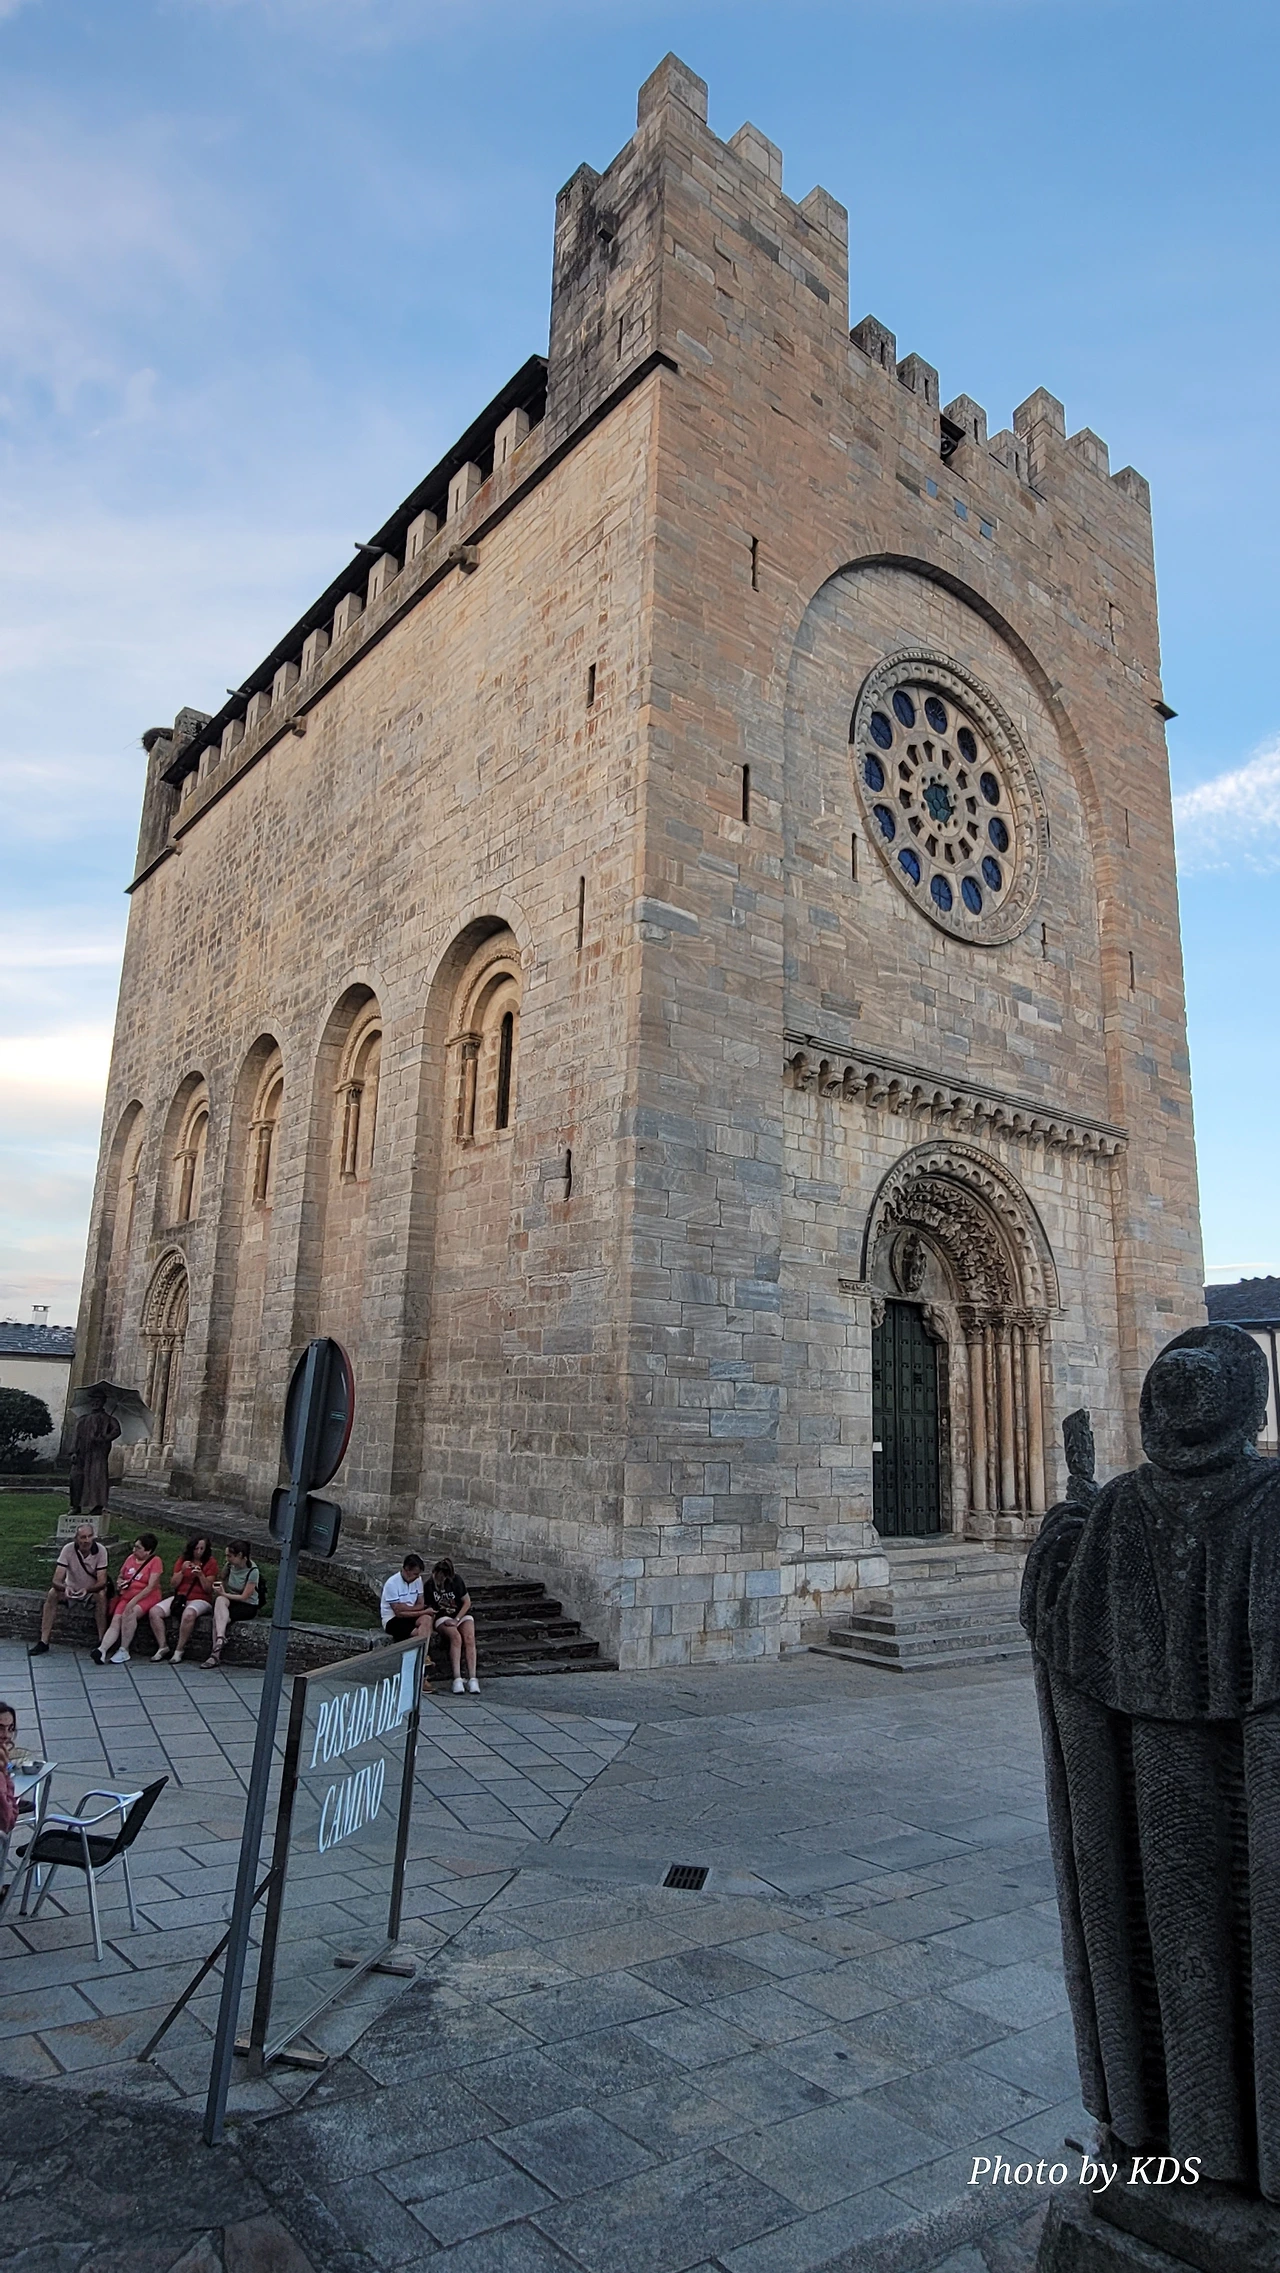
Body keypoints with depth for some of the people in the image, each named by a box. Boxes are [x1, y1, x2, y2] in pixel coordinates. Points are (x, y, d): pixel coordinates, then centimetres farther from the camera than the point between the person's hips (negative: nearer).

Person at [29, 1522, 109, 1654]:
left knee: (101, 1595, -33)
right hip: (71, 1588, 2)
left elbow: (102, 1582, -22)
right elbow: (56, 1581, -22)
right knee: (52, 1594, -26)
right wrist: (65, 1588, -44)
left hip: (92, 1590, -2)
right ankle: (43, 1642, -21)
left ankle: (101, 1641, -25)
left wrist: (86, 1590, -42)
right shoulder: (68, 1549, -19)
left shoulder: (100, 1550, -20)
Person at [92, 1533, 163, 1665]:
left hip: (146, 1598, -6)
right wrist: (119, 1583, 2)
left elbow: (151, 1586, -13)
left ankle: (124, 1651, -26)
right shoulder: (131, 1558, 13)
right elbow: (120, 1577, 26)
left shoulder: (155, 1561, -6)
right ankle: (102, 1650, -37)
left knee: (129, 1613, -34)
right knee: (115, 1621, -21)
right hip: (126, 1596, 6)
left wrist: (134, 1601, -21)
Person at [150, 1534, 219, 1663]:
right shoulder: (182, 1560, 10)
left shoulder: (211, 1562, -1)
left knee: (188, 1614, -38)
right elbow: (174, 1584, 7)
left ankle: (179, 1650, -23)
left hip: (200, 1599, -5)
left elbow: (208, 1589, -4)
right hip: (180, 1597, 5)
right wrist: (182, 1571, -10)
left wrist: (200, 1575, -19)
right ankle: (163, 1646, -10)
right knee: (154, 1612, -18)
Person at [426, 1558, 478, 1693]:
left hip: (462, 1615, 1)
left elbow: (467, 1602, -5)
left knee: (469, 1639, -28)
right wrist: (430, 1611, -18)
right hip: (443, 1617, -1)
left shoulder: (456, 1581, -11)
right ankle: (457, 1678, -37)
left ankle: (472, 1678, -33)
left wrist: (457, 1620, -14)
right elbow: (428, 1606, 4)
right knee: (456, 1637, -32)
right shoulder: (429, 1585, -8)